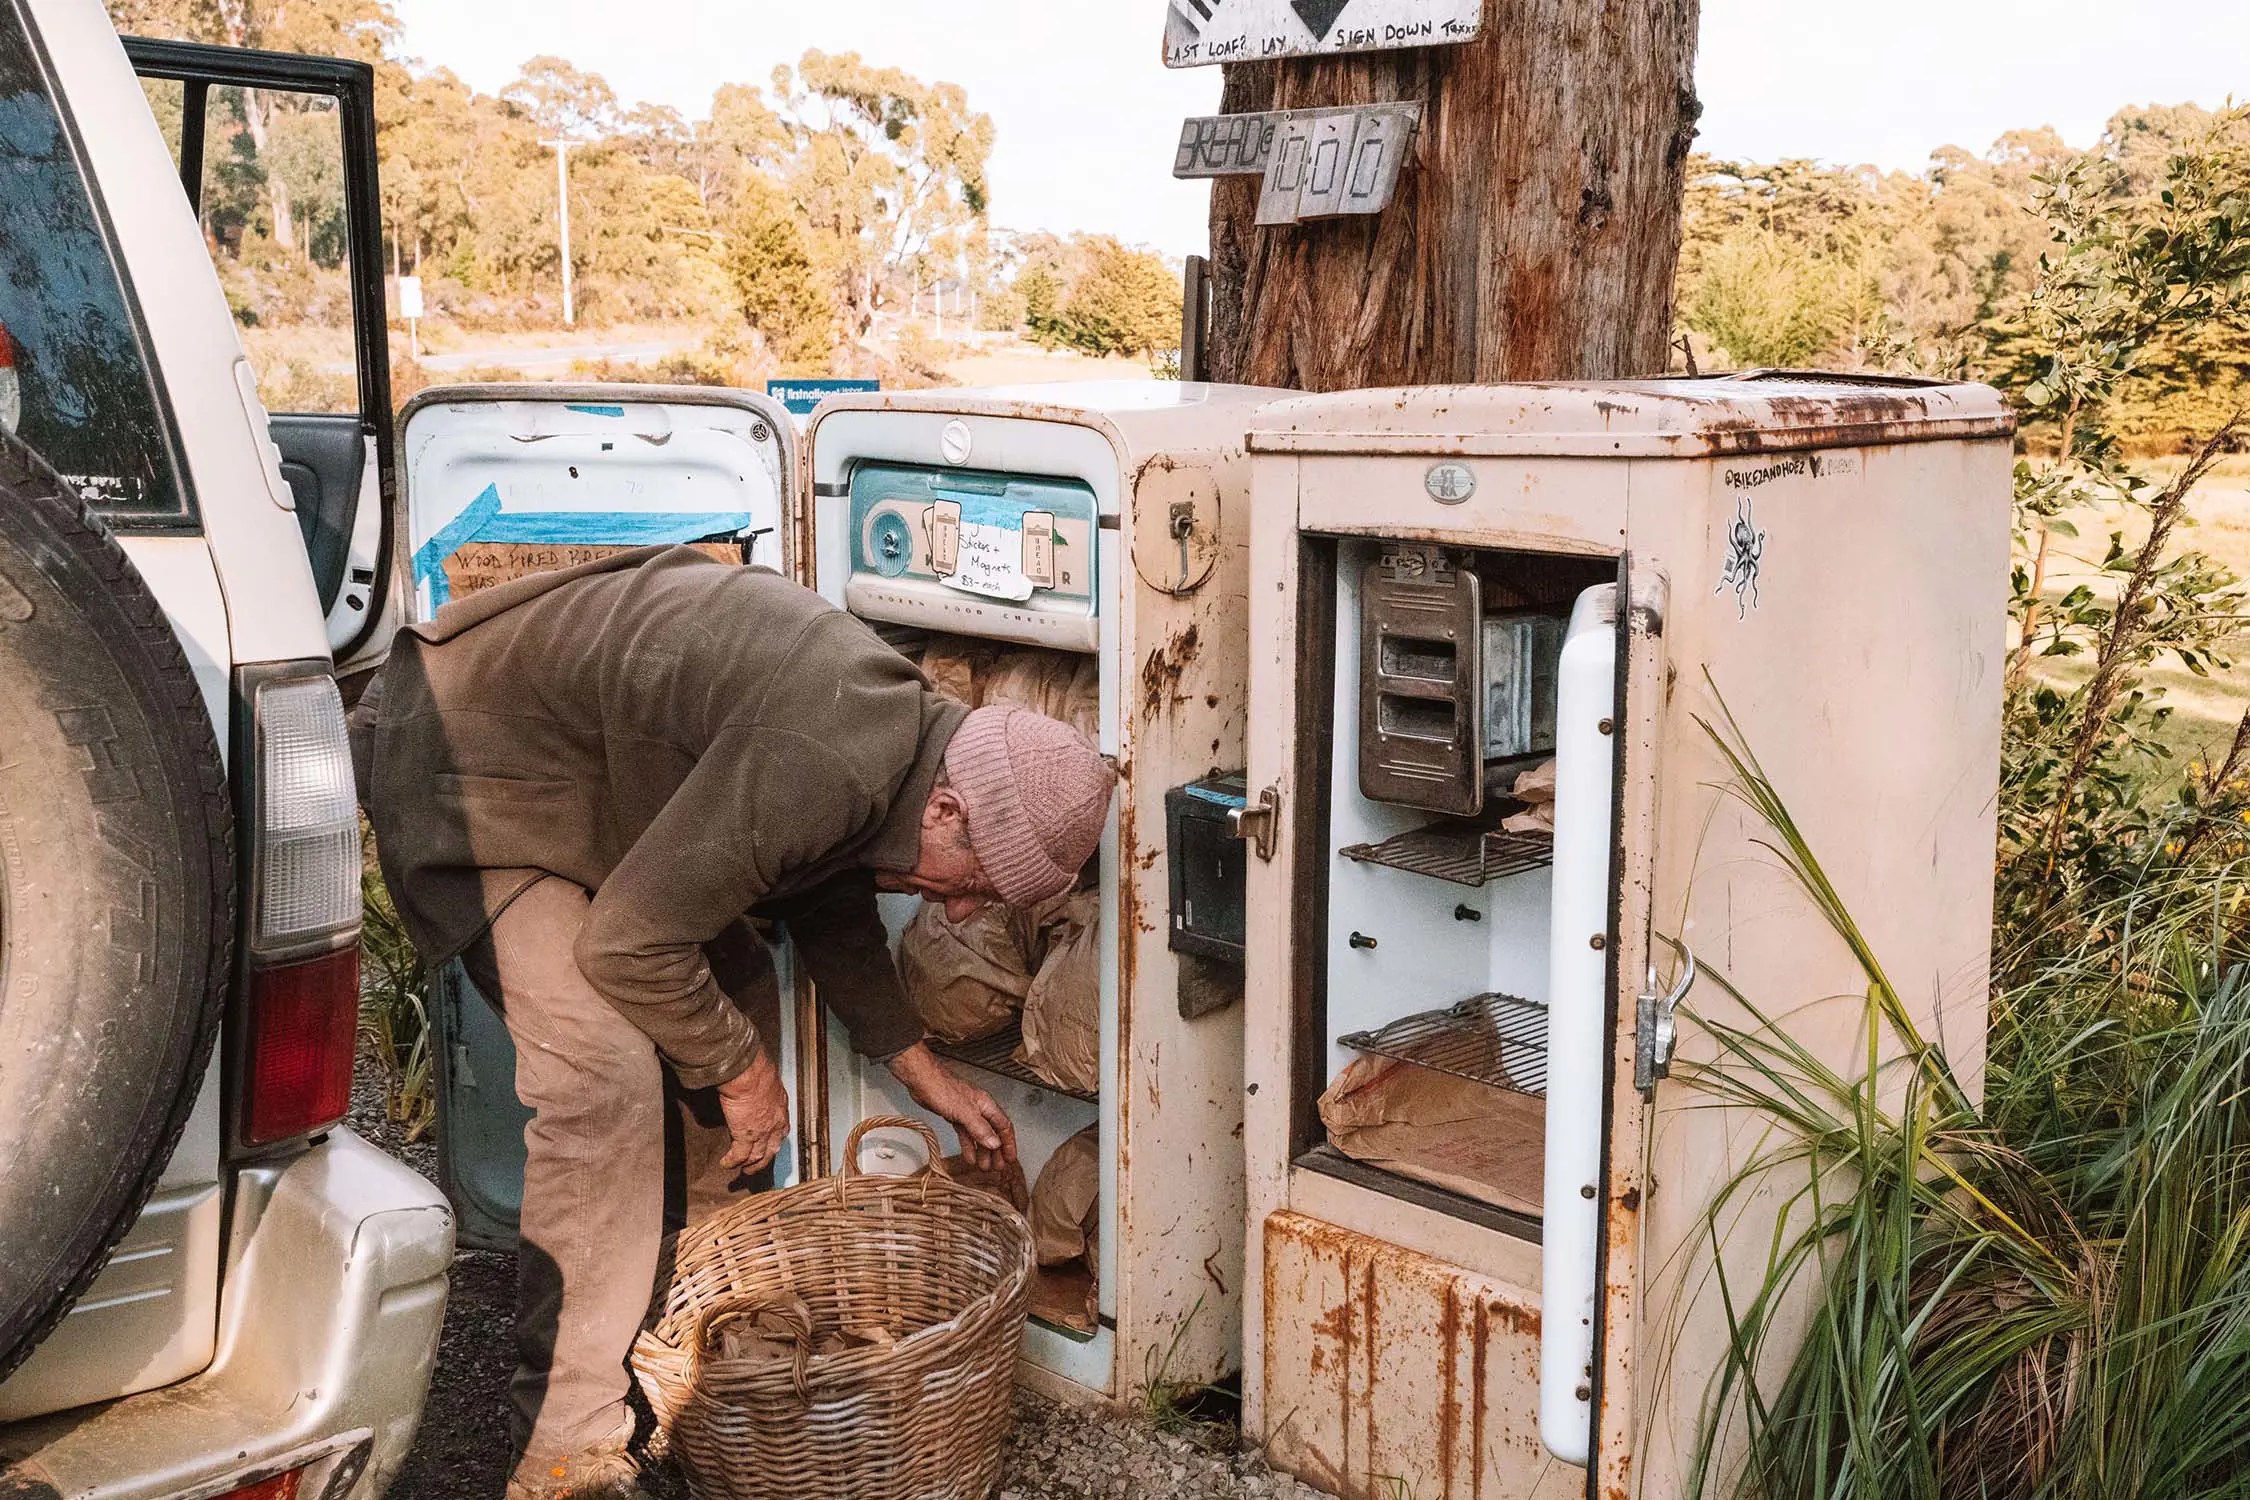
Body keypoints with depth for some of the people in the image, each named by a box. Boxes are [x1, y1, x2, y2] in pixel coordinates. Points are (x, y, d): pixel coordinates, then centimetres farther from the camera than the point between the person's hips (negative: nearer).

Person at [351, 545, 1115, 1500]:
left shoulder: (900, 727, -2)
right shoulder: (821, 769, -34)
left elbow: (833, 911, 15)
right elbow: (629, 946, -29)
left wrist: (926, 1077, 16)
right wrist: (742, 1071, -13)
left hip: (591, 763, 10)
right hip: (475, 763, -10)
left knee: (739, 997, 12)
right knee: (607, 1072, -21)